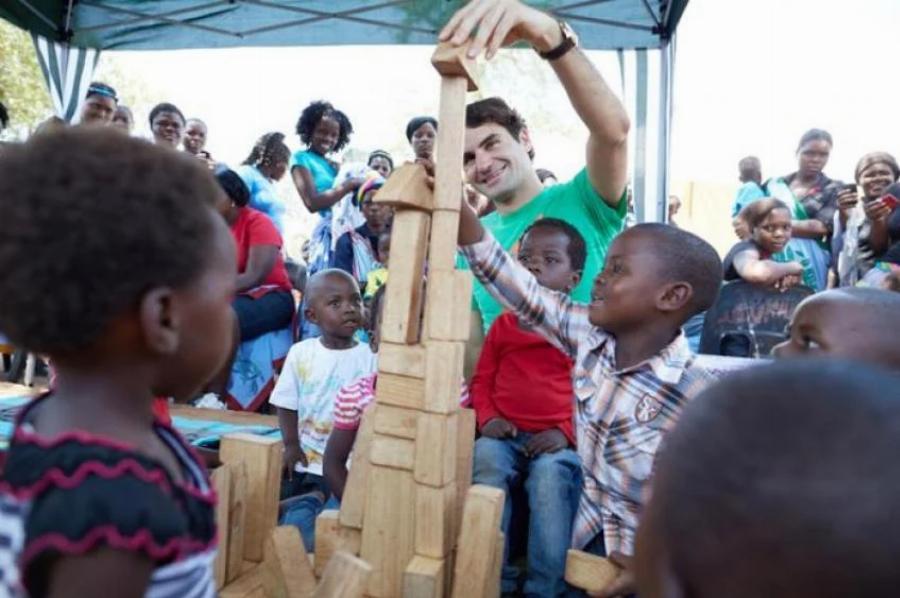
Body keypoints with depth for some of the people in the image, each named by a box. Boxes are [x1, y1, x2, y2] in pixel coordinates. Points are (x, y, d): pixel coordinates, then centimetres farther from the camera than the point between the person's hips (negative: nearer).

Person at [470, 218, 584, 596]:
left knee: (551, 477, -33)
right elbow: (482, 380, 18)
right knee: (485, 460, -29)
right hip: (505, 434, 3)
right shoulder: (503, 325, 14)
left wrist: (567, 432, -12)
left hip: (555, 439, -2)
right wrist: (487, 419, -1)